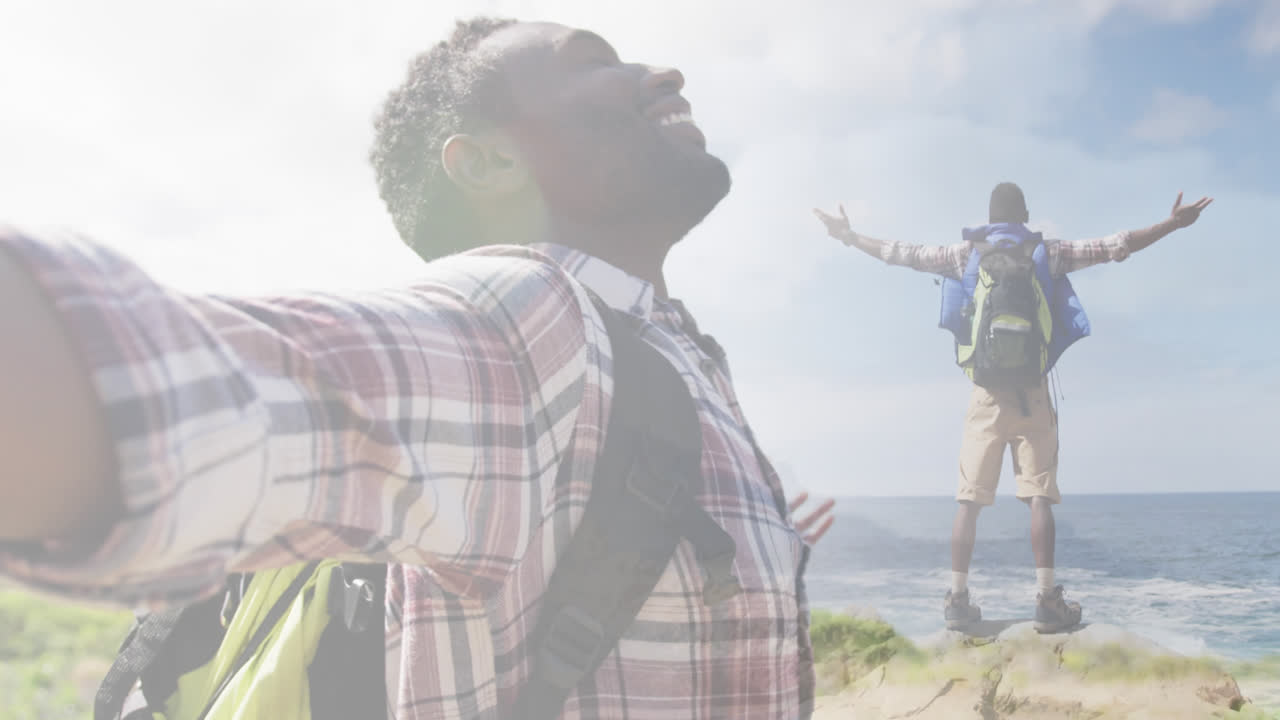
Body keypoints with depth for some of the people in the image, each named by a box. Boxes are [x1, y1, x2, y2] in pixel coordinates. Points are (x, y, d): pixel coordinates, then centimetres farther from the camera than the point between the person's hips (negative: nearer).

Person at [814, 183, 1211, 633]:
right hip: (1031, 392, -1)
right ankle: (1047, 600, -6)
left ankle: (958, 599, 0)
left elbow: (901, 255, 11)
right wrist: (1172, 224, 13)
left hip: (985, 393, 1)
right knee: (1039, 494, -3)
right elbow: (1115, 247, 6)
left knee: (969, 498, 1)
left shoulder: (967, 254, 7)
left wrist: (850, 237, 21)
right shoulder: (1047, 253, 6)